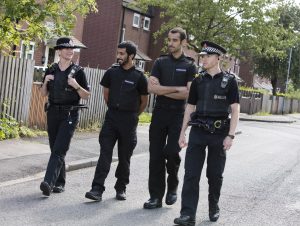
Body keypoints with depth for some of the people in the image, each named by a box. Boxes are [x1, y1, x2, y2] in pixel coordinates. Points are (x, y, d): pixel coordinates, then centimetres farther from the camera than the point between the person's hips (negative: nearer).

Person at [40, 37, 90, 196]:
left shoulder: (78, 71, -2)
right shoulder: (51, 70, 9)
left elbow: (86, 96, -1)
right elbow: (44, 94, 15)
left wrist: (76, 85, -18)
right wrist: (45, 82, -5)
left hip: (69, 115, -5)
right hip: (52, 113, 5)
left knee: (59, 150, -14)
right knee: (55, 149, 9)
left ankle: (49, 182, -22)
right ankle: (60, 182, 19)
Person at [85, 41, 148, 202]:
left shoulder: (139, 77, -5)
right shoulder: (112, 72, 4)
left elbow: (144, 100, 5)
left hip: (129, 120, -2)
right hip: (111, 117, 2)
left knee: (124, 156, 7)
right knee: (105, 152, -7)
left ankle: (121, 188, 21)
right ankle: (97, 188, -9)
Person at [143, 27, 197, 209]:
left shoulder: (189, 66, 2)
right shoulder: (160, 62, 9)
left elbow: (188, 93, -10)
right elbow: (151, 88, -4)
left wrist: (162, 90, -7)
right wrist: (176, 89, -10)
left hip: (178, 115, -2)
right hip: (159, 113, 2)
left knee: (172, 152, -10)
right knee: (156, 155, 0)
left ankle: (173, 186, 18)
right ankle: (156, 196, 7)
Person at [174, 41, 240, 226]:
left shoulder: (229, 80, -2)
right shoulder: (198, 81, 8)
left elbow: (235, 110, -5)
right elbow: (190, 108, 12)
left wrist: (230, 135, -13)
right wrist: (182, 133, 8)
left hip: (219, 133, -3)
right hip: (198, 132, 3)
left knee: (215, 174, 9)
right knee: (191, 173, -5)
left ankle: (214, 207, 30)